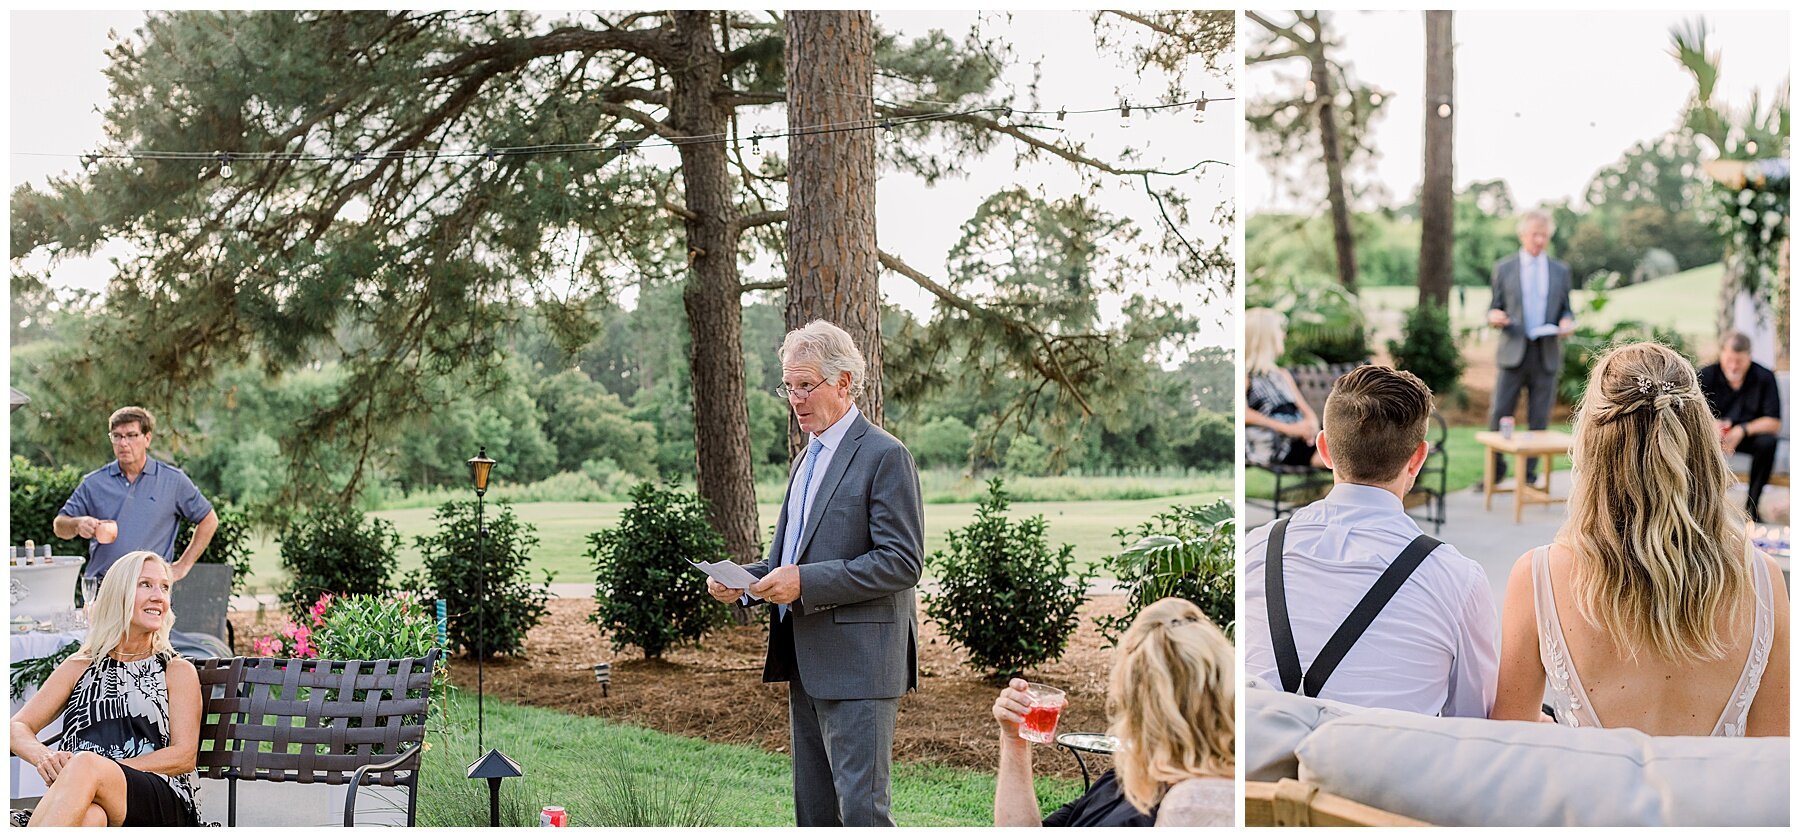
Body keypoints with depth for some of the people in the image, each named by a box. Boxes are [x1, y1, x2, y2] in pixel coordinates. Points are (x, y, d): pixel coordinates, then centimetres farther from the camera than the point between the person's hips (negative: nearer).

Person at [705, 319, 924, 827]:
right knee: (813, 808, 13)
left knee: (861, 806, -9)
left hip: (857, 664, -9)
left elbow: (902, 562, -17)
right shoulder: (810, 458, 18)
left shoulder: (884, 456, -10)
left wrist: (806, 581, -21)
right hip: (807, 663, 9)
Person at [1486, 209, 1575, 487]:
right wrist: (1494, 316, -14)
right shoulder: (1504, 268, 7)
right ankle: (1495, 469, 9)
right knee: (1499, 414, -5)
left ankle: (1529, 474, 10)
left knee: (1539, 420, 2)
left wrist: (1567, 322, -7)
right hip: (1514, 352, -1)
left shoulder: (1560, 271, 12)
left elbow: (1566, 309, 16)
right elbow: (1495, 307, 9)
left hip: (1547, 354, 1)